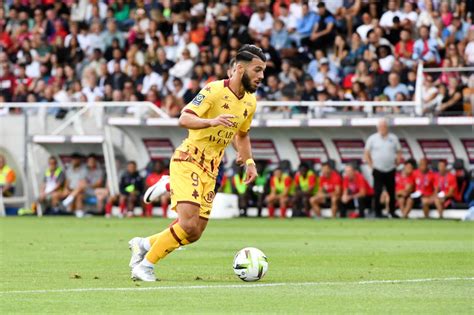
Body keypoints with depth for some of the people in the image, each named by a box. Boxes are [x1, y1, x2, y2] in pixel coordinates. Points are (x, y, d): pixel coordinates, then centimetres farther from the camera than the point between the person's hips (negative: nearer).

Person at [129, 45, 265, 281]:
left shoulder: (250, 102, 9)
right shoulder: (214, 91, -15)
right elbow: (184, 119, -24)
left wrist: (249, 162, 13)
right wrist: (211, 121, -41)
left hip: (210, 170, 8)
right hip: (187, 162, -8)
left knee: (195, 234, 3)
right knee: (188, 224, -21)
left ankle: (143, 244, 24)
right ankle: (145, 264, -6)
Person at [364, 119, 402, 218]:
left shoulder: (393, 138, 7)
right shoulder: (372, 139, 2)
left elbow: (399, 152, 14)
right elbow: (366, 153, 6)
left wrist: (397, 161, 1)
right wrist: (371, 164, -2)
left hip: (390, 170, 2)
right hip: (378, 171, -2)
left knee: (392, 192, 6)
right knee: (378, 192, -5)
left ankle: (392, 212, 18)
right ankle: (378, 212, 2)